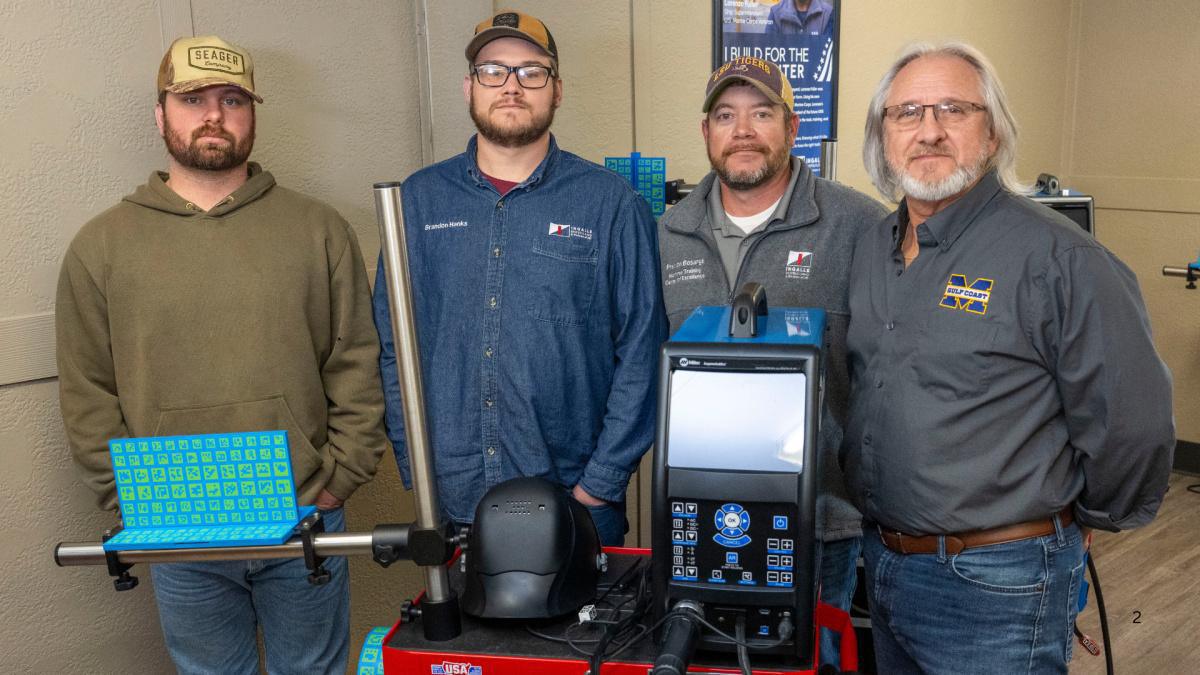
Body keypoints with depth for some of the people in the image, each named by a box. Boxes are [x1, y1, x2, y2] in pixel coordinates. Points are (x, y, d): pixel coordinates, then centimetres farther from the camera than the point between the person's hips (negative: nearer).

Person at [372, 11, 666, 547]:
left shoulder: (612, 202, -4)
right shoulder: (420, 199, 4)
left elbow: (640, 351, -5)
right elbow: (394, 348, 5)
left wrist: (602, 482, -9)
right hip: (451, 500, 2)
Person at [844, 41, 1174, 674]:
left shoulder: (1058, 258, -17)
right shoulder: (870, 248, 5)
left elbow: (1132, 426, -16)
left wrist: (1085, 520, -2)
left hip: (995, 587, -6)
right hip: (882, 561, 7)